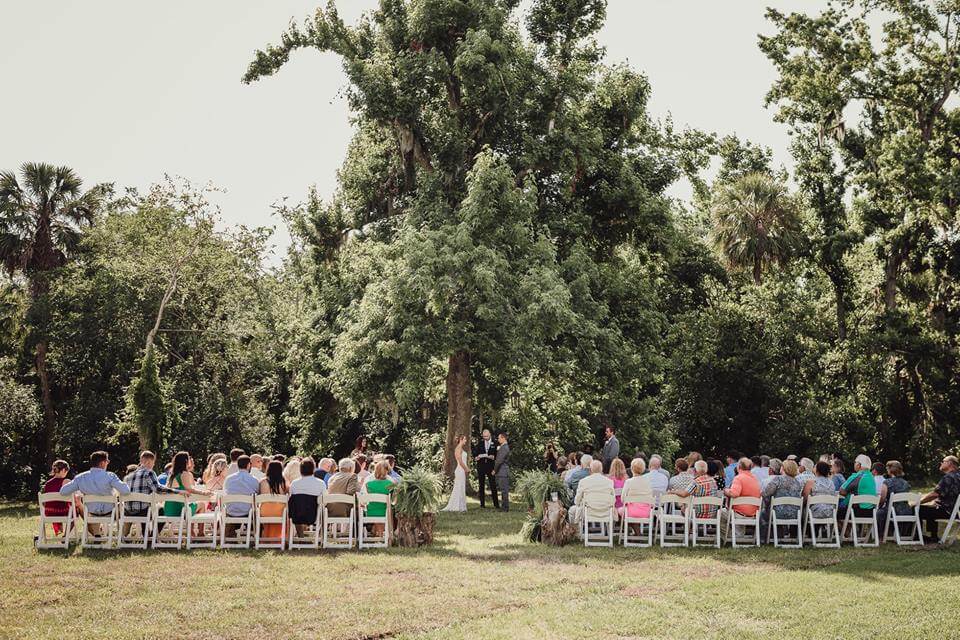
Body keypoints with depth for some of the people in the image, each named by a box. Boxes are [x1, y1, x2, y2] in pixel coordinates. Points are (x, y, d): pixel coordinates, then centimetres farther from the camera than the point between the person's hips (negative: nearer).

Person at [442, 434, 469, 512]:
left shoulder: (461, 448, 16)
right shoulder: (458, 448, -13)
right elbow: (460, 461, -19)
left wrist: (467, 468, 11)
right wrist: (466, 469, -11)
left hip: (462, 470, 10)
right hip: (461, 470, -10)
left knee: (460, 489, 12)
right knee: (460, 488, -5)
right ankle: (460, 508, -2)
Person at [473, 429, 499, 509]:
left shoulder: (494, 444, 3)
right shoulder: (480, 443, 8)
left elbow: (497, 455, 3)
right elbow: (475, 452, 11)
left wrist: (493, 457, -17)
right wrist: (476, 458, -9)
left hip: (490, 466, -2)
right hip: (481, 466, 2)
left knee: (493, 486, -3)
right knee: (481, 486, 5)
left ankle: (496, 504, 2)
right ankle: (482, 504, 10)